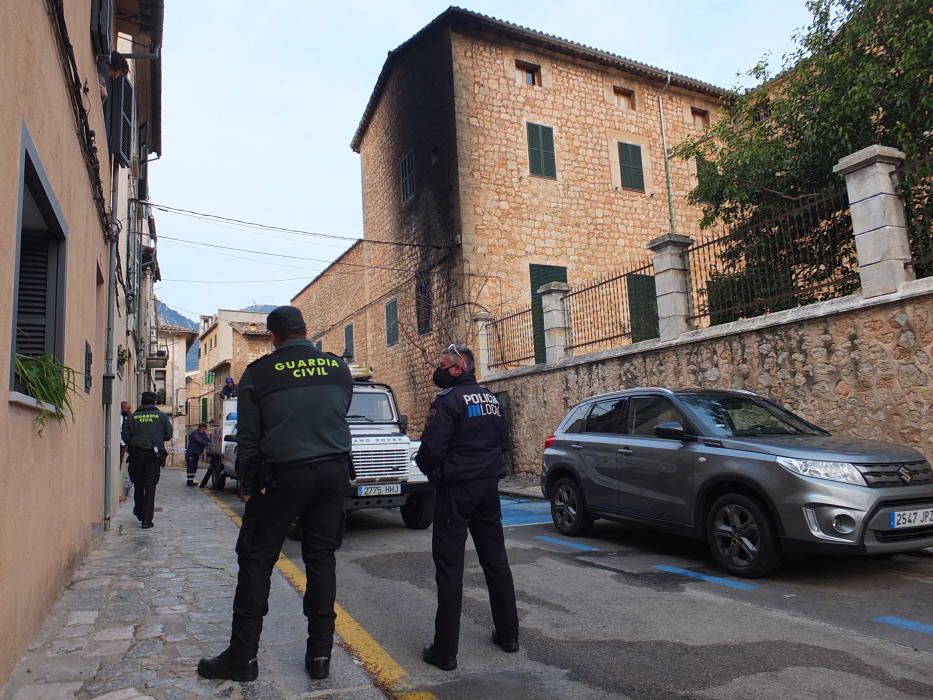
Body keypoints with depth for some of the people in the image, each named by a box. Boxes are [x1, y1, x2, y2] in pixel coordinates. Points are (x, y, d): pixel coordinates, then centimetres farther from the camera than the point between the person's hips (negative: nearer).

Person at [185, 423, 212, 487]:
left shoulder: (203, 434, 10)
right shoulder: (194, 433, -13)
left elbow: (208, 441, 0)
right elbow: (200, 441, -27)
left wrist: (206, 435, -13)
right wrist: (208, 444, -30)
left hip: (196, 453, 8)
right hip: (190, 453, -8)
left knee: (194, 467, 9)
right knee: (190, 467, -10)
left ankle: (191, 481, 15)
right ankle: (189, 482, -9)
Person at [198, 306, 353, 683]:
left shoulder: (259, 373, -3)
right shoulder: (338, 367, 5)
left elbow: (248, 437, -1)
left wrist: (247, 484, 7)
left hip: (284, 474, -3)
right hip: (334, 472, 4)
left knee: (255, 560, 9)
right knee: (321, 558, 12)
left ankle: (242, 656, 15)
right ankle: (320, 653, 17)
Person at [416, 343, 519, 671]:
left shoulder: (449, 401, -14)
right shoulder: (491, 400, 10)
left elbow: (431, 448, -18)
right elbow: (503, 440, 16)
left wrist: (428, 468, 1)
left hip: (456, 488, -7)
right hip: (488, 487, 7)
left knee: (449, 564, -1)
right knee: (495, 558, 16)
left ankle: (445, 649, 3)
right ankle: (508, 634, 26)